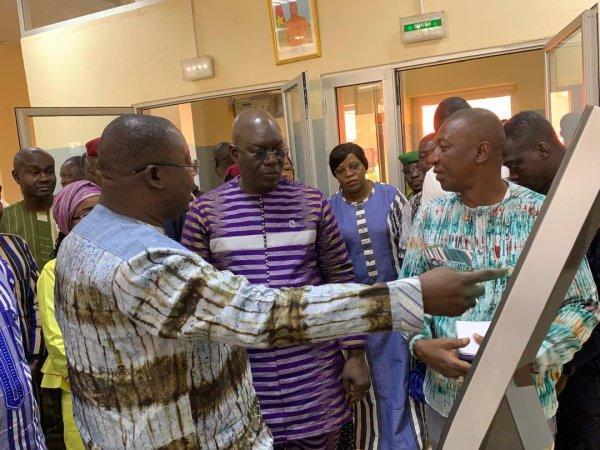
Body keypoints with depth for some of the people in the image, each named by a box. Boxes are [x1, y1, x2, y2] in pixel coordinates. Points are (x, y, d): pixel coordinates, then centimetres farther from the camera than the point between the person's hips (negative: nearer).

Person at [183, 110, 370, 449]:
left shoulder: (313, 202, -1)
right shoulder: (205, 211, -3)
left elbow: (341, 279, 2)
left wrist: (356, 354, 1)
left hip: (313, 367, 1)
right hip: (241, 370, 0)